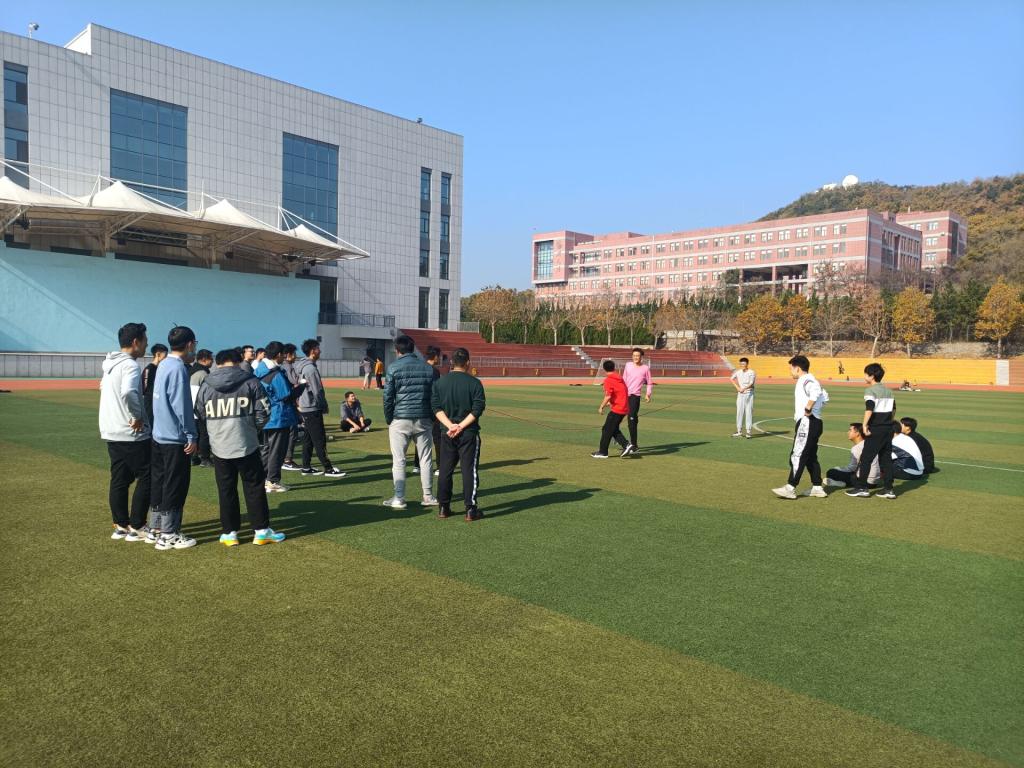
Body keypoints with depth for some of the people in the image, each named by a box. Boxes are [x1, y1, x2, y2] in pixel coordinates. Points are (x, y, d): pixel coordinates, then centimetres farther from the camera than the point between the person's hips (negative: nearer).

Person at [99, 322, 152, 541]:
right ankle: (136, 527, 4)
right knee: (146, 477, 1)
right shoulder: (130, 365, -17)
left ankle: (120, 526, 19)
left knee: (119, 479, 13)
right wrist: (138, 415, -21)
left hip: (111, 432, 9)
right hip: (132, 434, -9)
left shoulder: (110, 364, 13)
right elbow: (128, 393, -35)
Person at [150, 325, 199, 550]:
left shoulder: (163, 365, 11)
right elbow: (182, 406, -19)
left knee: (159, 483, 16)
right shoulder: (178, 368, -16)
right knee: (175, 487, -1)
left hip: (159, 436, 9)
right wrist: (192, 436, -14)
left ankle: (156, 529, 25)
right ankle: (169, 535, 5)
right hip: (176, 439, -9)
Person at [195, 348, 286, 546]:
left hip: (219, 447, 2)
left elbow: (198, 416, 9)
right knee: (254, 487, 8)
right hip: (246, 445, -2)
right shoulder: (250, 382, -2)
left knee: (226, 490, 12)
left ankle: (229, 533, 16)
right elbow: (263, 413, -6)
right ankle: (261, 530, 12)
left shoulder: (206, 385, 5)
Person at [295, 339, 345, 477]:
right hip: (313, 409, -10)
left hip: (304, 408, 10)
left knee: (308, 439, 14)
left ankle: (306, 467, 18)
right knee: (320, 440, -7)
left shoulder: (302, 366, 12)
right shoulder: (310, 368, -18)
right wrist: (325, 407, -6)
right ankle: (328, 469, -4)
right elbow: (317, 391, -18)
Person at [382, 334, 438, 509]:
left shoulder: (394, 368, -5)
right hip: (423, 420, 3)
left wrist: (388, 420, 5)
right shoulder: (428, 368, 6)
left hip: (400, 420, -3)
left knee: (399, 460, 5)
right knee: (425, 458, 11)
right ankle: (427, 496, 16)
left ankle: (399, 498, 7)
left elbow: (388, 397, -5)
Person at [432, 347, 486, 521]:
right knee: (469, 470, 3)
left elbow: (436, 408, -4)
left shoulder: (439, 382, 3)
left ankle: (443, 508, 17)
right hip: (469, 434, -3)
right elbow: (478, 408, -13)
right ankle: (471, 510, 3)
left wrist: (450, 425, -11)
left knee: (445, 470, 12)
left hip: (447, 433, 3)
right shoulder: (474, 382, -6)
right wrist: (461, 426, -13)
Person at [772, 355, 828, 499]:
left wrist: (808, 408, -27)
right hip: (813, 422, 11)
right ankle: (817, 487, 19)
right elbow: (824, 396, 27)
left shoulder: (806, 380, -13)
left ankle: (790, 488, -11)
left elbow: (816, 392, -35)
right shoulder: (807, 381, 18)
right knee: (810, 456, 15)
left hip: (807, 422, -11)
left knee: (797, 455, -11)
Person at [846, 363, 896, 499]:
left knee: (866, 458, -1)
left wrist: (864, 425, -19)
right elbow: (894, 409, 18)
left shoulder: (870, 390, -9)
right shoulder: (888, 391, 15)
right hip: (888, 428, 8)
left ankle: (861, 488, 2)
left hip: (876, 428, -7)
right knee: (886, 458, 11)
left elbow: (869, 408, -21)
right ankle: (888, 489, 11)